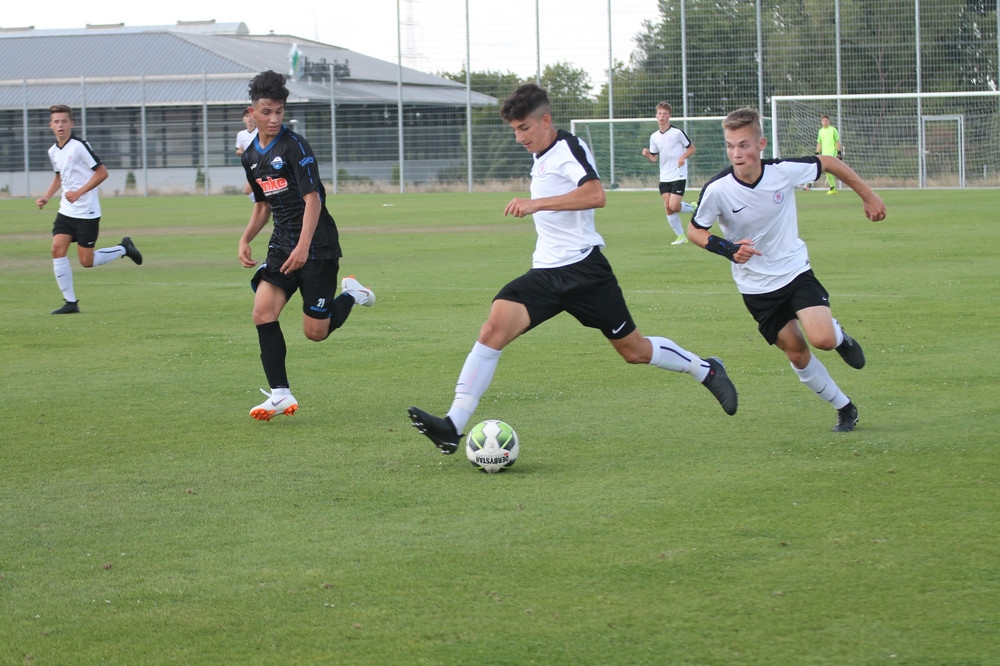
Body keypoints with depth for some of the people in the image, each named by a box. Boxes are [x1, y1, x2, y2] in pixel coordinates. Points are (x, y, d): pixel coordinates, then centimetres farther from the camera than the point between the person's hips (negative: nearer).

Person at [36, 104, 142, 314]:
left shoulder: (80, 146, -14)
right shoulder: (53, 151, 8)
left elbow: (102, 172, -13)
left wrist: (79, 192, -19)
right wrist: (46, 197, 12)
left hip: (87, 212, -6)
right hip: (66, 211, 6)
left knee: (86, 261, -4)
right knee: (57, 249, -10)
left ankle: (123, 249, 22)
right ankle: (70, 302, -3)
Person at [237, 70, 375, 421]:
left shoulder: (294, 146, -13)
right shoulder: (251, 155, 9)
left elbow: (312, 198, -18)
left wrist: (304, 247, -26)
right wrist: (245, 240, 8)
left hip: (317, 246, -6)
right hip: (282, 244, 6)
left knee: (315, 331, -5)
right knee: (263, 311, -14)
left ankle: (351, 295, 25)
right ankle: (280, 394, -8)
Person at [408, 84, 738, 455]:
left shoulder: (569, 149, -11)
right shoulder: (541, 159, 17)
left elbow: (595, 195, -30)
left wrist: (536, 203, -33)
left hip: (582, 268, -7)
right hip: (546, 273, 7)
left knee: (634, 350, 4)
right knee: (494, 328, -16)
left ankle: (706, 371, 33)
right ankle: (453, 427, -27)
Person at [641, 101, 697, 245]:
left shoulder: (677, 133, -8)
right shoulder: (654, 137, 8)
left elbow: (691, 148, 0)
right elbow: (655, 158, 13)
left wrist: (683, 157, -18)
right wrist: (647, 155, -9)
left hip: (679, 175, -5)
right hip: (664, 178, 5)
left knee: (674, 206, -16)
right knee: (668, 208, 0)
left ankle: (693, 208, 14)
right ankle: (681, 236, 11)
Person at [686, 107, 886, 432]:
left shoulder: (784, 172, -20)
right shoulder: (717, 190, -22)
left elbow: (828, 162, -1)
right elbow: (695, 231, -6)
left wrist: (868, 196, 8)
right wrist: (728, 249, -24)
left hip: (795, 270, 0)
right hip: (756, 286, 1)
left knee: (822, 339, -20)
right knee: (797, 353, 3)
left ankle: (841, 337, 17)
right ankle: (845, 409, 24)